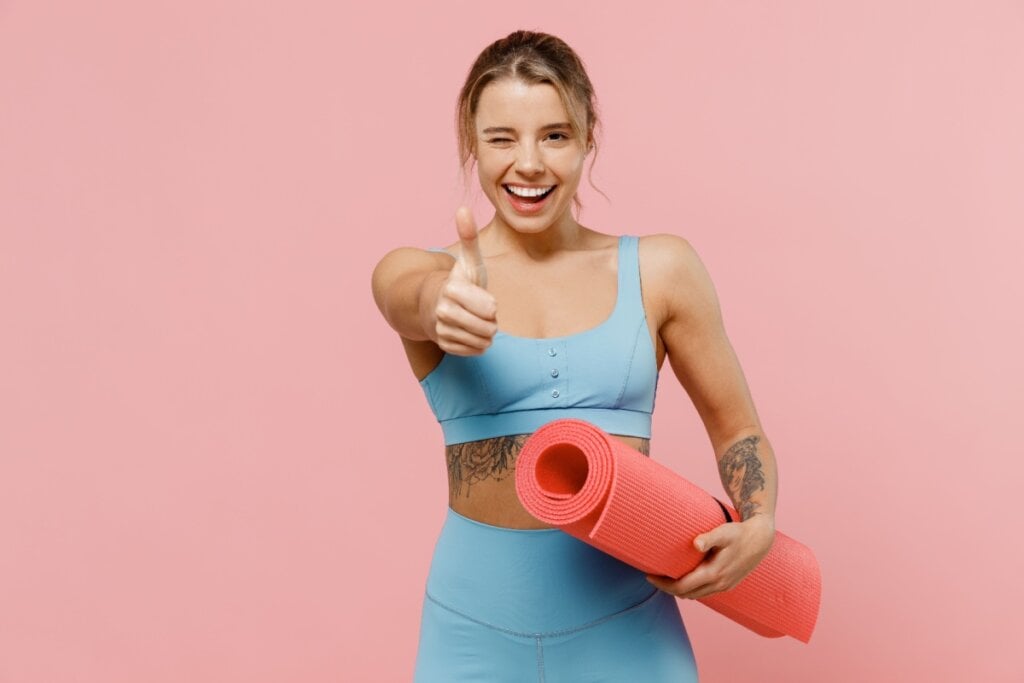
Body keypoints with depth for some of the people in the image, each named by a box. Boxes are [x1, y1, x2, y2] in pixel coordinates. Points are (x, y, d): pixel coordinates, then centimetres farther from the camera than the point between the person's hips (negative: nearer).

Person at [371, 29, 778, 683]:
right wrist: (448, 305, -46)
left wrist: (757, 527, -10)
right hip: (478, 629, 0)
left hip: (625, 625, 1)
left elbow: (738, 429, 7)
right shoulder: (417, 273, -1)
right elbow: (416, 299, -25)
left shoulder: (660, 270, 0)